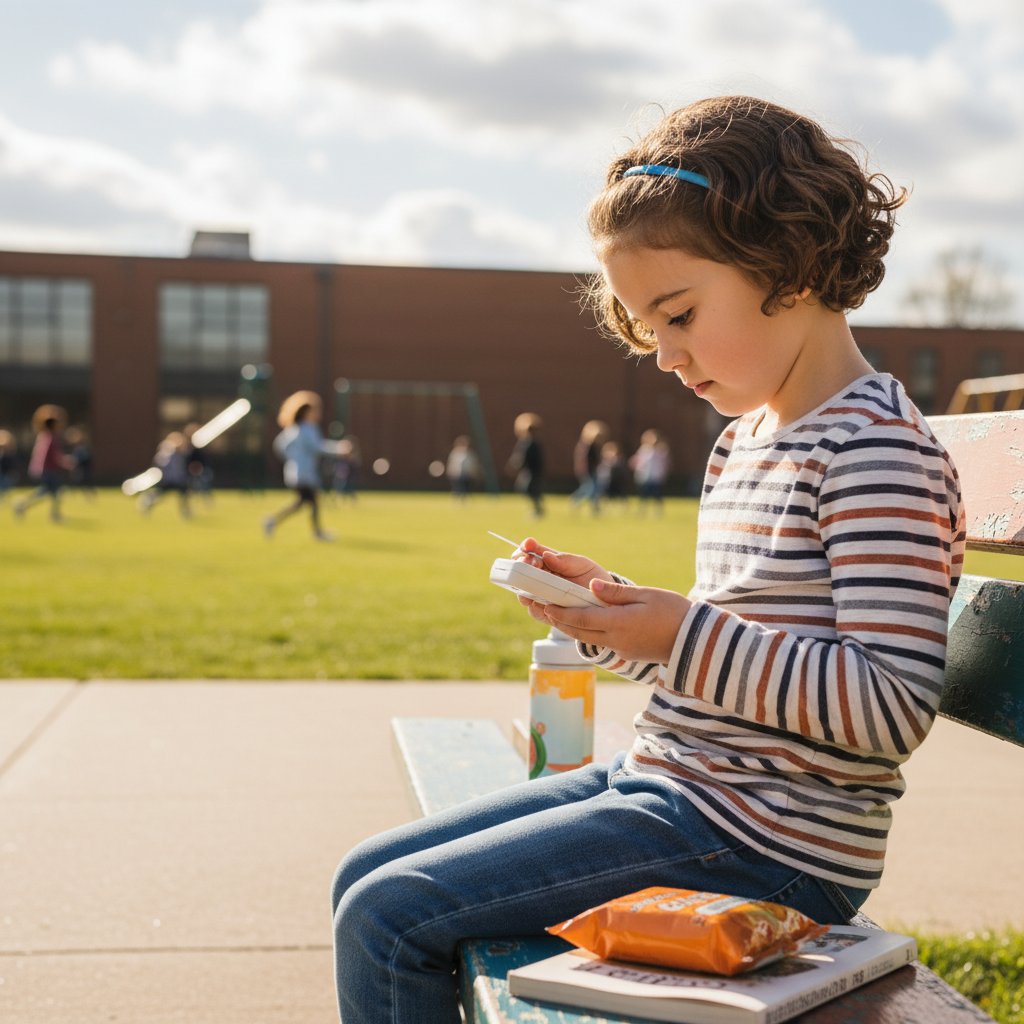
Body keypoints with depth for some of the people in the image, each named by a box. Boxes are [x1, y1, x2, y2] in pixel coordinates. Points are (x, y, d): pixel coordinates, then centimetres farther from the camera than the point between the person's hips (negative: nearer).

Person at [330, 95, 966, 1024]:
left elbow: (894, 707, -23)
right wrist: (608, 611, 1)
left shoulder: (875, 445, -16)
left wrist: (687, 636, -24)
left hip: (763, 843, -9)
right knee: (367, 875, 12)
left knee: (385, 920, -14)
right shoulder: (747, 439, 14)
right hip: (668, 780, 10)